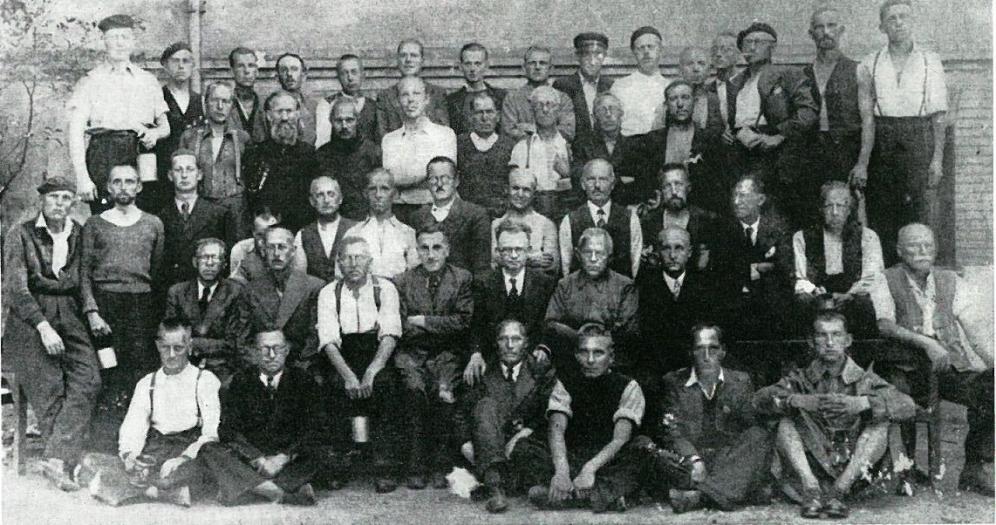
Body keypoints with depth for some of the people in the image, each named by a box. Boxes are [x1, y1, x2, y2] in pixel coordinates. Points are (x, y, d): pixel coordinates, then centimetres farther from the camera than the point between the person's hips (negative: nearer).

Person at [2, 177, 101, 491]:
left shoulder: (80, 235, 12)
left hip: (70, 319, 2)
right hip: (28, 322, -2)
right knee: (49, 387, -16)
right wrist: (43, 327, -15)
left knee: (87, 379, -21)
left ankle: (56, 459, -25)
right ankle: (65, 462, -9)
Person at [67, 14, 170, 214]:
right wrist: (82, 178, -11)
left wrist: (155, 133, -5)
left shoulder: (148, 81, 16)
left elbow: (165, 126, 21)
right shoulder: (90, 82, 7)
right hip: (103, 158, -2)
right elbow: (75, 132, 0)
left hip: (141, 154, 2)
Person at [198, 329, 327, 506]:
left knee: (320, 453, -30)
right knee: (209, 450, -24)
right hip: (248, 460, 1)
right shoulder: (241, 381, 5)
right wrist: (258, 459, -17)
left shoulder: (302, 380, 3)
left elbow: (315, 427, -6)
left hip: (289, 459, -1)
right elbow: (227, 429, -3)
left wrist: (282, 458, -19)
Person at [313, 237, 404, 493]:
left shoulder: (385, 289, 4)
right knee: (335, 384, -32)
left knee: (384, 383, -33)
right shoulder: (328, 293, 7)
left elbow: (390, 335, -8)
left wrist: (372, 371, -26)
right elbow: (328, 340, -6)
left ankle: (383, 468, -28)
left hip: (377, 358, 0)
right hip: (341, 361, 1)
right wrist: (348, 375, -24)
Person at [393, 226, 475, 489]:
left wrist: (423, 321, -6)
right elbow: (401, 328, 1)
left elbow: (464, 322, -3)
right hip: (413, 352, 0)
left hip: (447, 353, 0)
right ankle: (416, 467, -21)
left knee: (444, 390, -29)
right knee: (414, 388, -29)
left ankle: (440, 467, -16)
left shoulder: (462, 279, 8)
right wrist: (442, 326, -7)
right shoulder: (403, 281, 9)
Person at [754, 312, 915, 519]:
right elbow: (760, 398, -10)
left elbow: (907, 406, -12)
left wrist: (863, 403, -28)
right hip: (812, 465, 0)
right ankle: (810, 488, -29)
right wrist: (797, 401, -29)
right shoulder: (802, 378, 5)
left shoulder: (864, 379, 3)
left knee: (880, 423, -20)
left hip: (854, 465, 0)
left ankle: (838, 491, -28)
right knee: (787, 419, -16)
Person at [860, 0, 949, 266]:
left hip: (917, 140, -1)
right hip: (879, 143, 1)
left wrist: (937, 158, -6)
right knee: (879, 212, -1)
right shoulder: (870, 64, 10)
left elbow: (940, 115, 3)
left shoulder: (930, 61, 7)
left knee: (917, 213, -7)